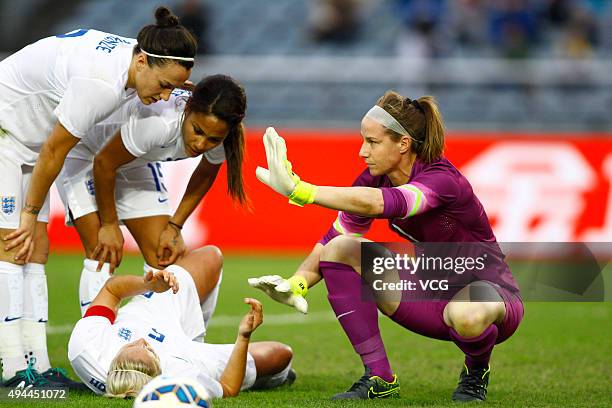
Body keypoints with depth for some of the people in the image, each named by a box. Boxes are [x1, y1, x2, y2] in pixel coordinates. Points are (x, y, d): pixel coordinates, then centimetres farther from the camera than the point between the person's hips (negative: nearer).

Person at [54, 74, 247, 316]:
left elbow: (205, 176, 1)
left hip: (135, 163, 6)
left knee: (163, 257, -1)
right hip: (86, 156, -6)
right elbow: (104, 163, -27)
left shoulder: (220, 136, -24)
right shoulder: (159, 123, -43)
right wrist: (109, 224, -16)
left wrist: (175, 227, -2)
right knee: (102, 254, -17)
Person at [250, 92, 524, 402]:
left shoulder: (442, 180, -29)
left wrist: (298, 189, -56)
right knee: (340, 249, -10)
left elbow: (377, 203, -47)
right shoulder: (376, 178, -5)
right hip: (432, 293, 7)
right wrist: (296, 284, -22)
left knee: (467, 315, -44)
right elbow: (331, 240, -2)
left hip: (488, 290, -7)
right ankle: (379, 379, -8)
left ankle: (477, 372, -5)